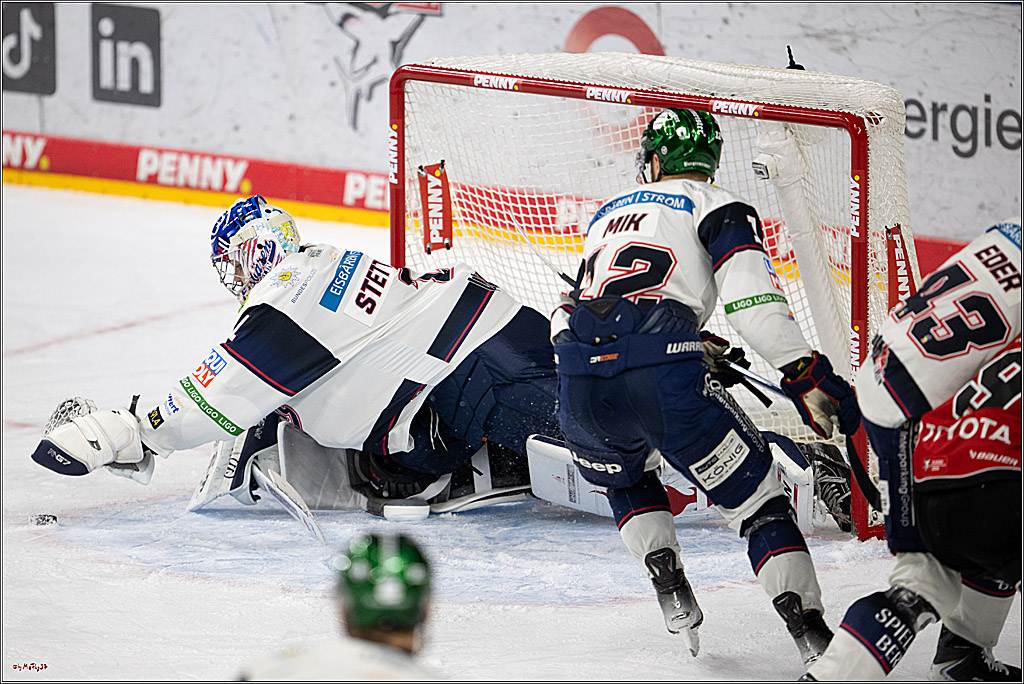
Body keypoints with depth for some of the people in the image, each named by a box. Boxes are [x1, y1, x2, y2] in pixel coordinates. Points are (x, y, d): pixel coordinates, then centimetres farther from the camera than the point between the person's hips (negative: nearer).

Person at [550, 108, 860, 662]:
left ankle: (669, 584, 15)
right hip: (663, 380, -4)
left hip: (579, 391, 4)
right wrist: (806, 375, -6)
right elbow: (751, 297, -4)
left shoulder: (608, 213, 31)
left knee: (627, 481, 35)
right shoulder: (718, 207, 14)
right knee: (756, 499, 7)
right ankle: (812, 635, -5)